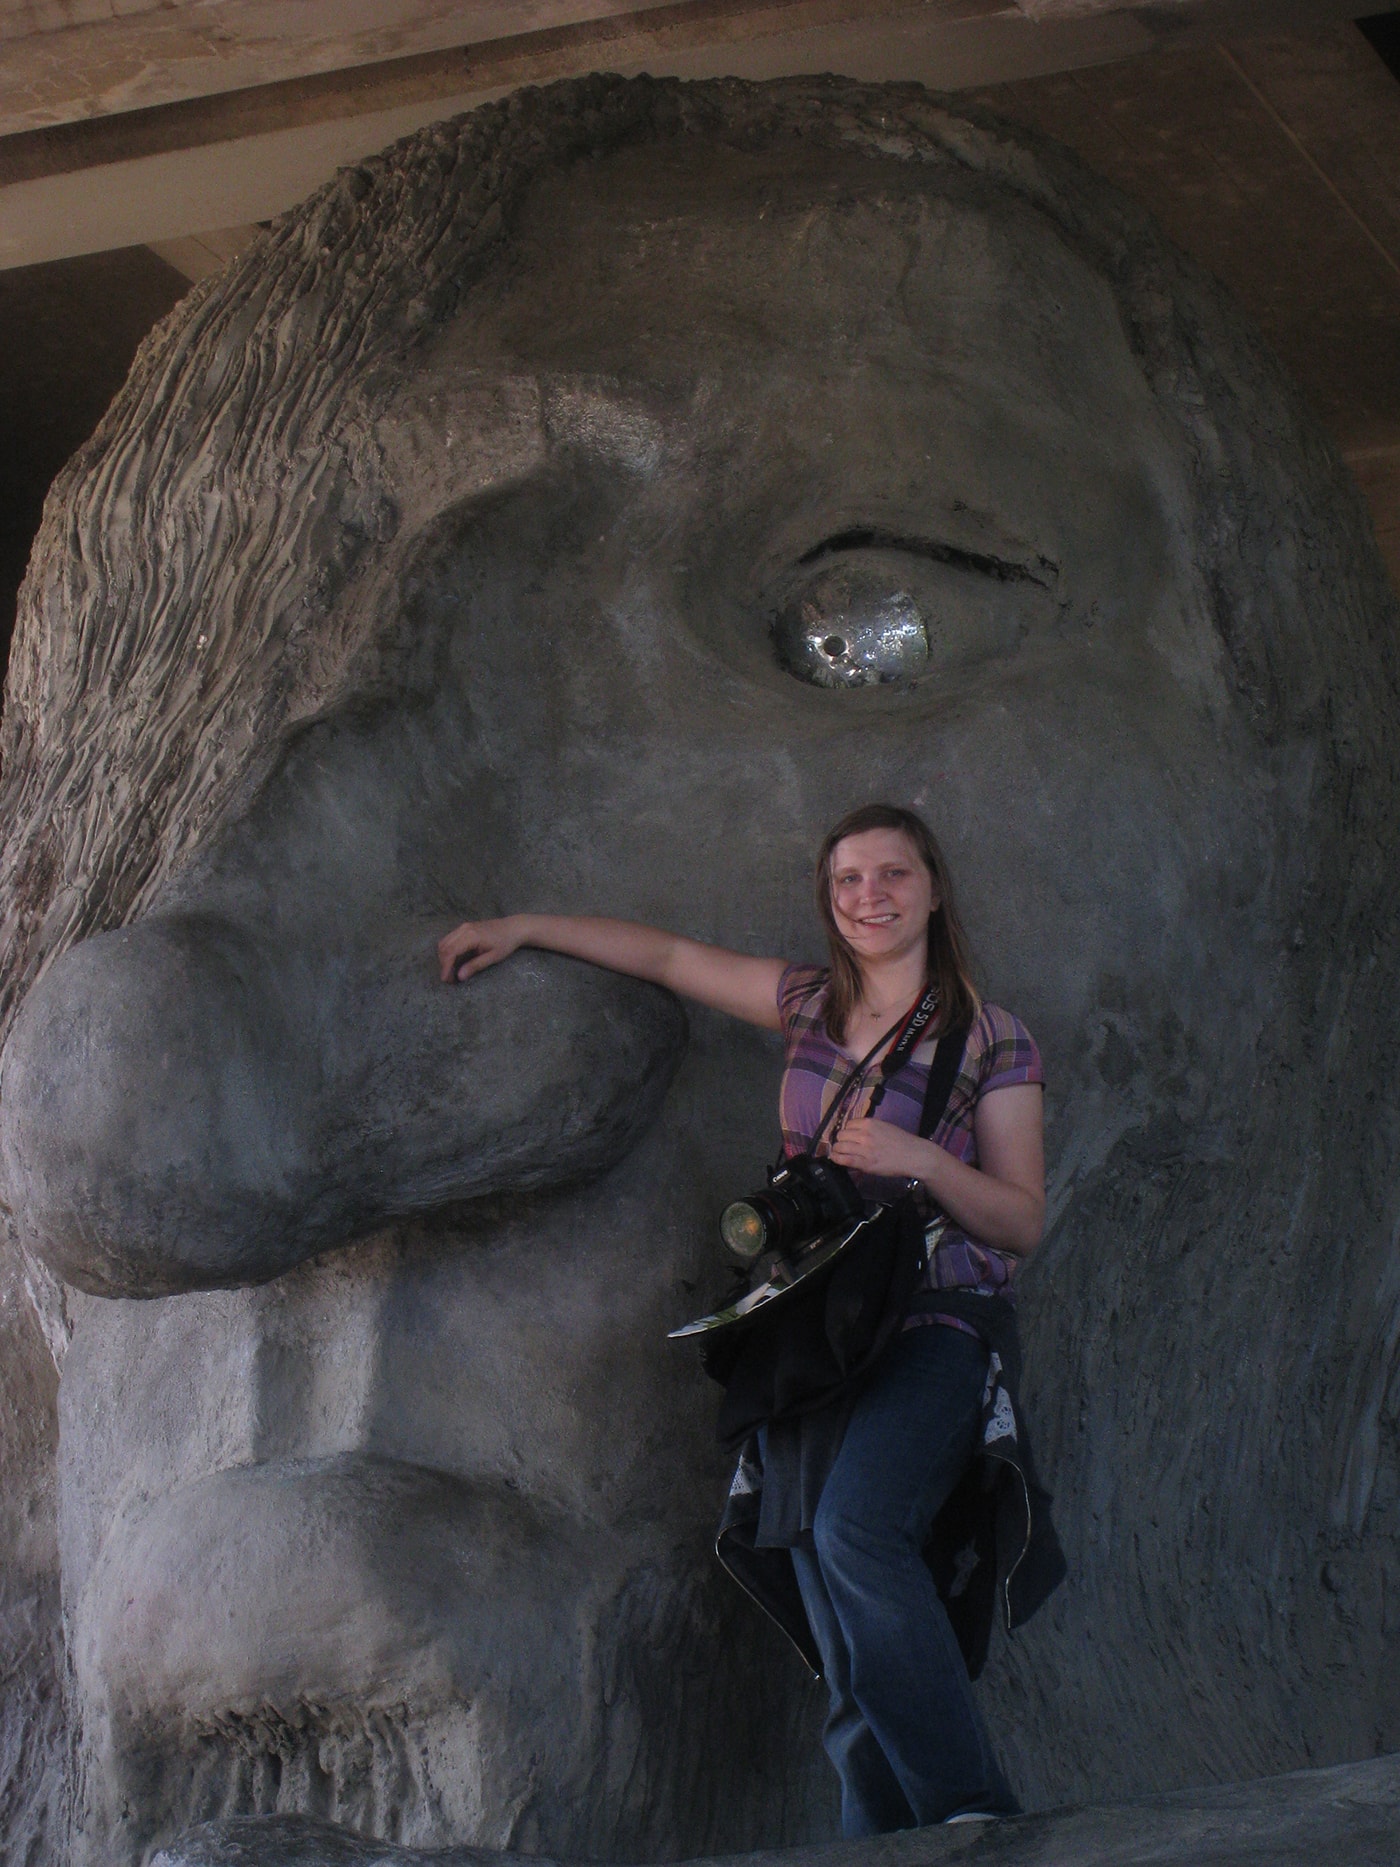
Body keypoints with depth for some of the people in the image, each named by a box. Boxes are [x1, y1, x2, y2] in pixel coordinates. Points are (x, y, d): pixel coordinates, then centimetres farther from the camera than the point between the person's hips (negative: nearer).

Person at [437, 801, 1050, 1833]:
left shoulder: (993, 1041, 3)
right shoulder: (810, 1004, 15)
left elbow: (1022, 1222, 2)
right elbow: (667, 954, 25)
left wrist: (916, 1158, -13)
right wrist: (521, 928, 28)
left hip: (931, 1333, -5)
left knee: (854, 1526, -33)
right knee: (850, 1660, -5)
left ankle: (970, 1809, -31)